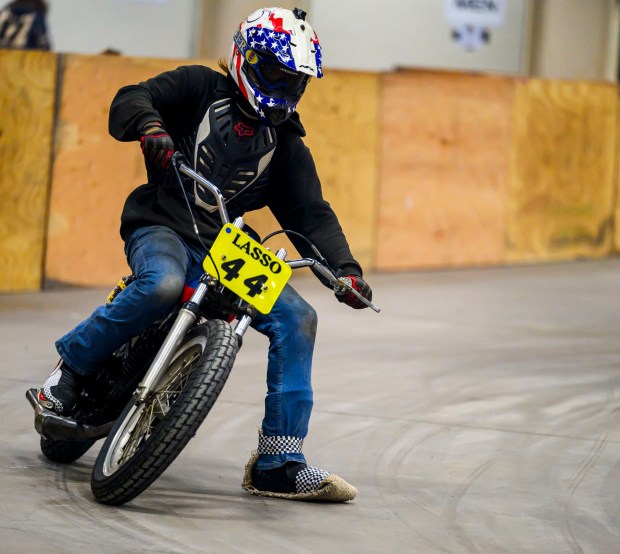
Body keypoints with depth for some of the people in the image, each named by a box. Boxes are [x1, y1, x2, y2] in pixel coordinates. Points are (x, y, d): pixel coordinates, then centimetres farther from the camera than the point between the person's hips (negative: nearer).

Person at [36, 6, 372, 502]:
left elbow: (311, 213, 13)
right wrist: (149, 126, -29)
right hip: (161, 228, -5)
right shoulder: (202, 89, 5)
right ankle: (71, 366, -16)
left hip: (225, 249, 5)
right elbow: (131, 99, -6)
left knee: (296, 317, -12)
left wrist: (345, 268, -1)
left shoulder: (286, 143, 17)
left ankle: (278, 463, -10)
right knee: (164, 283, -40)